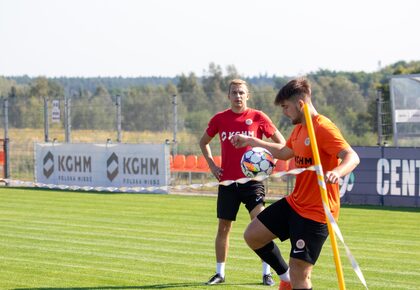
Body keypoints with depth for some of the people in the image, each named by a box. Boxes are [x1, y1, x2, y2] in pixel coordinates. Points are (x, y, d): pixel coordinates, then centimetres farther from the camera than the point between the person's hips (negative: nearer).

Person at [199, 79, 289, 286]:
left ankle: (267, 273, -6)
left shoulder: (258, 117, -2)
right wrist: (211, 165, 8)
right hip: (227, 181, 3)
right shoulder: (219, 119, 4)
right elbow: (203, 142, 20)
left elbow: (281, 142, 4)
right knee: (223, 227, 7)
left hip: (252, 180, -2)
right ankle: (220, 273, 19)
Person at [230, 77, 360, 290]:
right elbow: (284, 153, 32)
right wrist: (251, 141, 34)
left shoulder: (323, 128, -19)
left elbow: (352, 157, -32)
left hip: (315, 213, -9)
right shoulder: (299, 129, 11)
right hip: (294, 203, 9)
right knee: (252, 235, 10)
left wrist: (337, 172, -52)